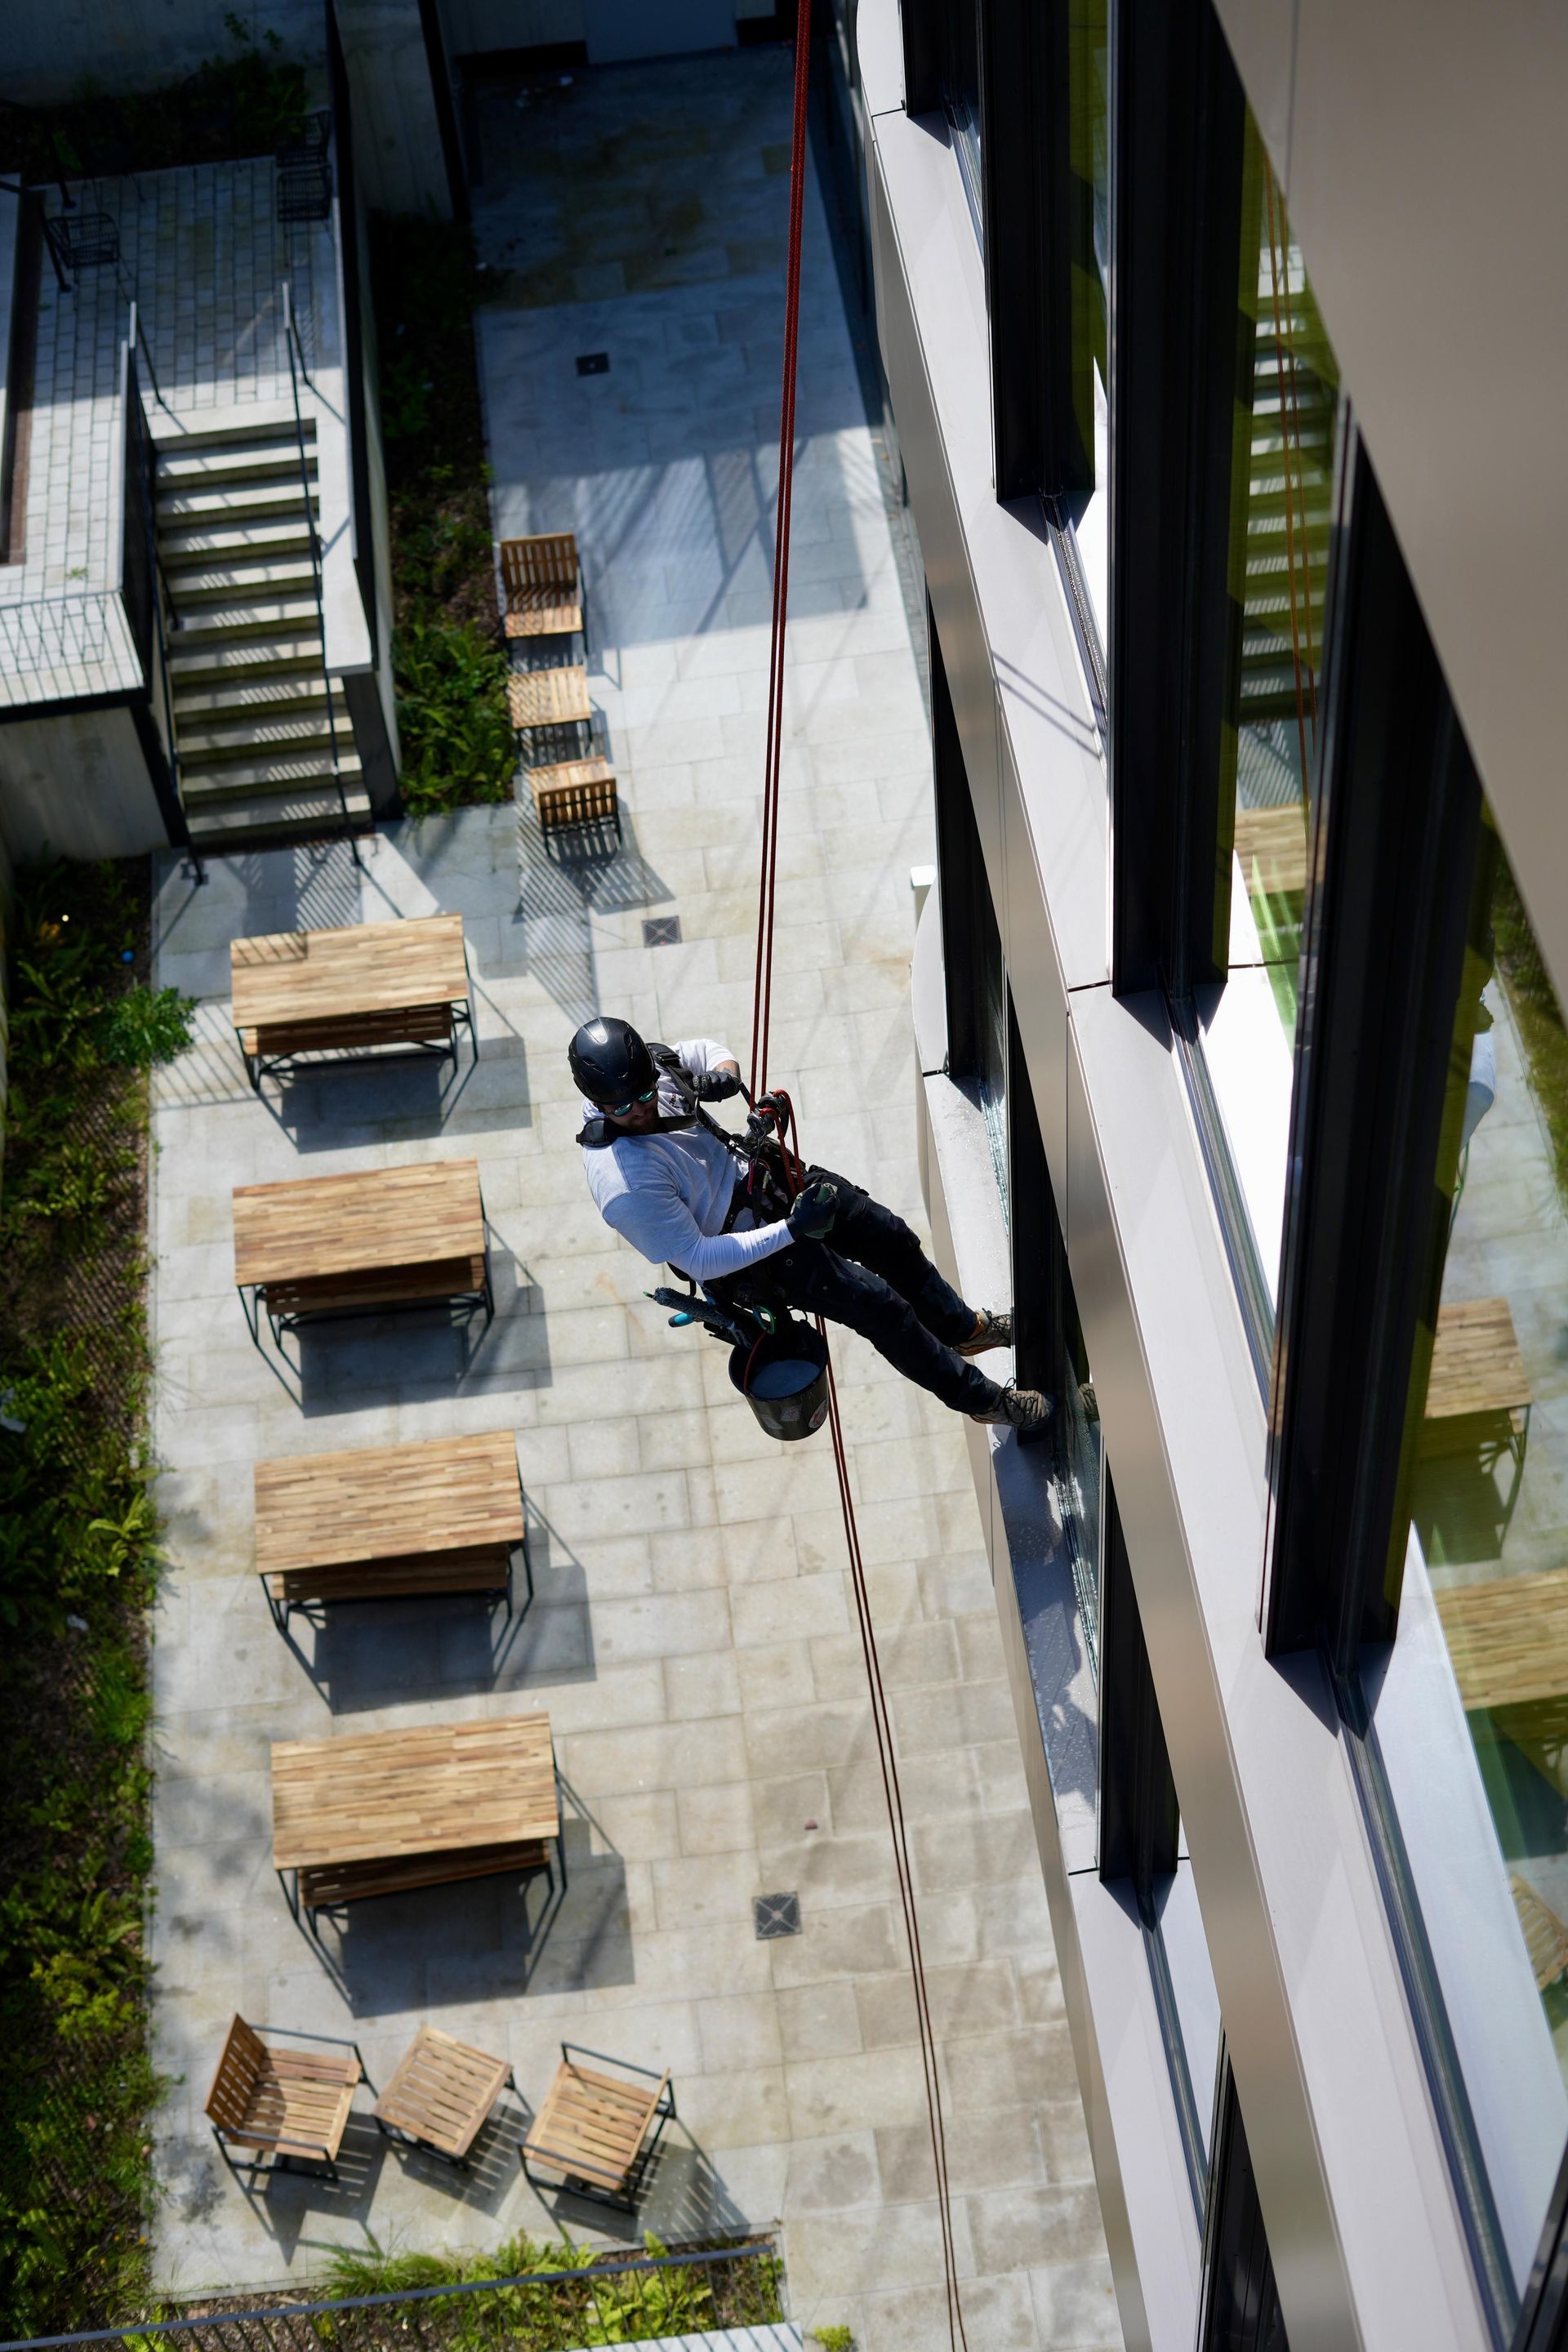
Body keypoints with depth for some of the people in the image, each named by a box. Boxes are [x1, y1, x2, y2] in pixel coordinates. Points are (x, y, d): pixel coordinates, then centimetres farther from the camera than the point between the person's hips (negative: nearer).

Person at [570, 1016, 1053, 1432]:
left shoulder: (647, 1067, -16)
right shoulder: (626, 1187, -36)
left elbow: (705, 1049, 6)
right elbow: (698, 1260, -29)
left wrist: (723, 1073, -19)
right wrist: (792, 1229, -30)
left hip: (753, 1175, 8)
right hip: (747, 1256, -7)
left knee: (893, 1239, 17)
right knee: (880, 1305, -6)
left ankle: (963, 1328, 46)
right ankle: (980, 1398, 18)